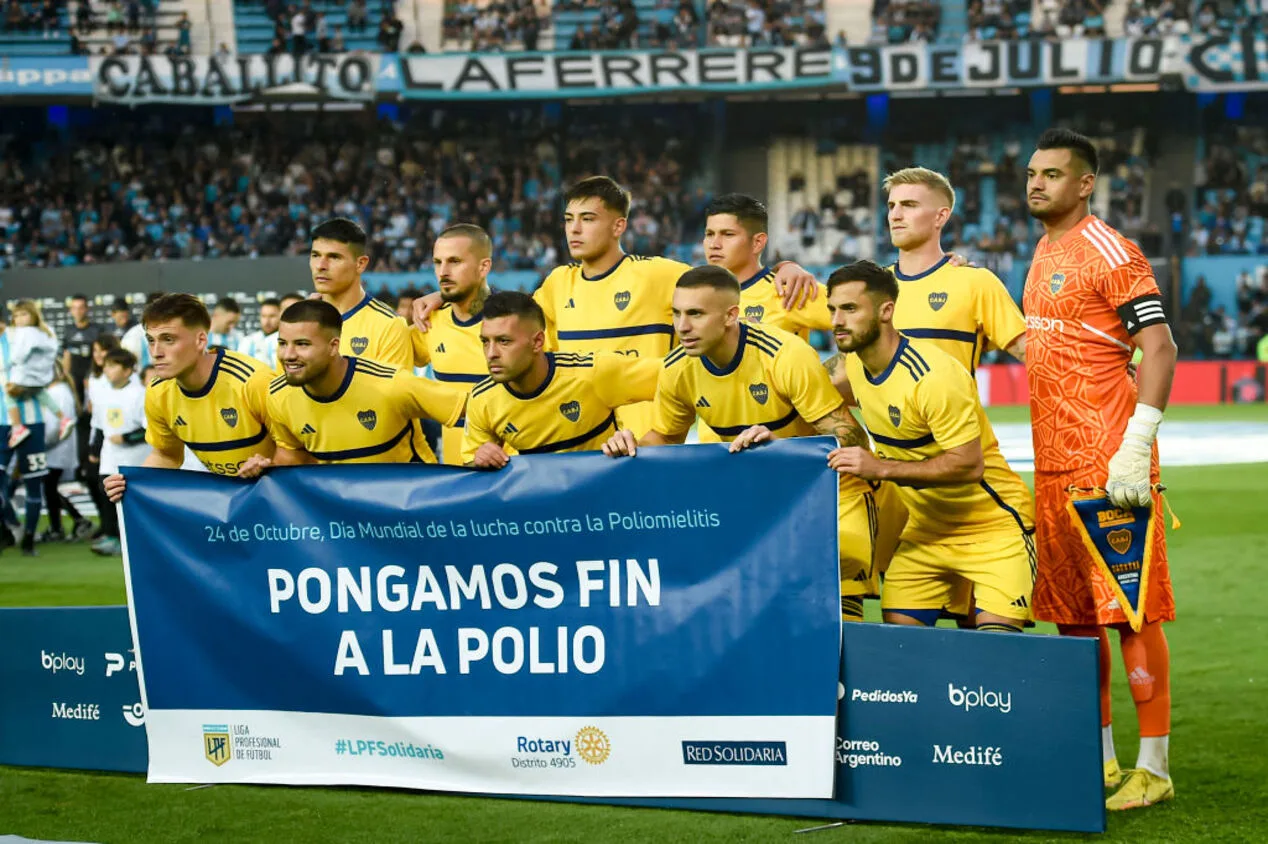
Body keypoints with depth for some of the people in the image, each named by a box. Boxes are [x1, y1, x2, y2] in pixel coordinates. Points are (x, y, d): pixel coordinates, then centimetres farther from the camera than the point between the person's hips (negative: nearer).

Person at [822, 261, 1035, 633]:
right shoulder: (854, 364, 0)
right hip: (925, 529, 8)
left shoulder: (933, 375, -26)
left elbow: (968, 464, -29)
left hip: (994, 526, -8)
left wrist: (882, 468, -32)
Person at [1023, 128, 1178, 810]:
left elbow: (1159, 349, -15)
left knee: (1130, 612, -6)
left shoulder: (1109, 253, -10)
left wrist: (1136, 448, -22)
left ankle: (1153, 771, -1)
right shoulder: (1044, 253, 16)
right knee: (1073, 613, 12)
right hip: (1054, 465, 9)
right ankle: (1099, 760, 22)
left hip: (1109, 464, -9)